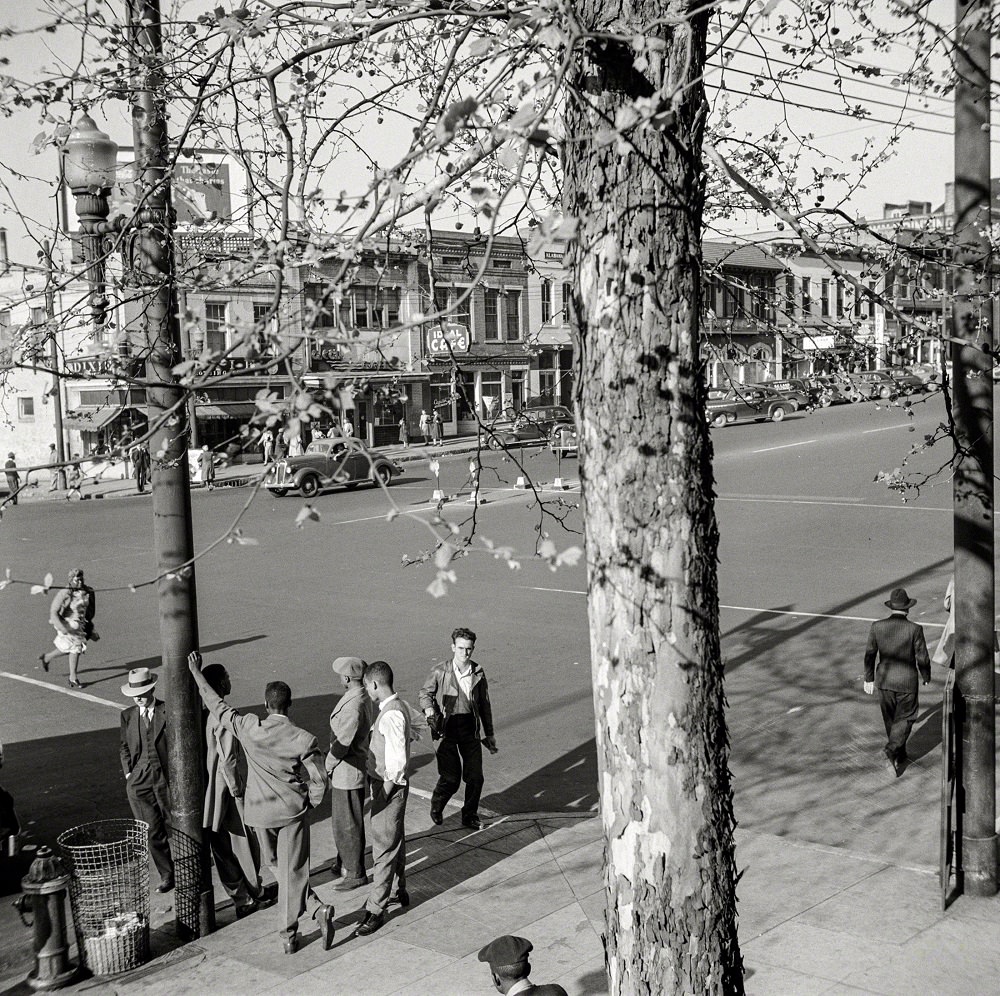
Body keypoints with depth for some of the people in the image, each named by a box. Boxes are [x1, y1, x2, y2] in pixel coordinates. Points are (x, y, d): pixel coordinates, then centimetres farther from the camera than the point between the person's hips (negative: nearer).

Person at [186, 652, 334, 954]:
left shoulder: (249, 730, -14)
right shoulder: (304, 739, -16)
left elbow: (217, 706, -2)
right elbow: (319, 781, -13)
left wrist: (196, 672, 8)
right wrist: (309, 804, 6)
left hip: (260, 811, 1)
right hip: (293, 811, -1)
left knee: (277, 866, 20)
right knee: (292, 871, 7)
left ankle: (317, 908, 16)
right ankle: (289, 934, 6)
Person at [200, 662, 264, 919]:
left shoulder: (204, 714, 3)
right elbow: (228, 759, -23)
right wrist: (237, 790, -14)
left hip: (209, 791, 8)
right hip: (227, 791, -8)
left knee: (222, 847, 12)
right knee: (244, 843, 9)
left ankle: (240, 897, 21)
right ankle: (252, 893, 22)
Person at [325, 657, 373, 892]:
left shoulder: (353, 705, -28)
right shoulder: (361, 697, 4)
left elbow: (342, 743, -25)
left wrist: (328, 765, -9)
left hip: (348, 773, -10)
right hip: (347, 772, 10)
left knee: (348, 824, 4)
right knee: (340, 820, 25)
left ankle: (355, 874, 17)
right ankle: (344, 861, 42)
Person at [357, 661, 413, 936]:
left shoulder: (392, 715, -24)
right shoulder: (398, 706, 7)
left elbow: (397, 763, -27)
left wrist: (384, 793, -20)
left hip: (389, 787, -10)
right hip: (387, 783, 10)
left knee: (384, 848, -3)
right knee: (395, 840, 23)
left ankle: (376, 909, 3)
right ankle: (399, 892, 39)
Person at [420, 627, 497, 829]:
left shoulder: (478, 673, 4)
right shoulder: (440, 671, -7)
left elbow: (484, 705, 12)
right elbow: (425, 693, 9)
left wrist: (489, 734, 15)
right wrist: (429, 711, -11)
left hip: (470, 729, 3)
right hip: (447, 729, -3)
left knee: (475, 777, 3)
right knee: (451, 778, -6)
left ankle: (470, 816, 25)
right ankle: (436, 807, 24)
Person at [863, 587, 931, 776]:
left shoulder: (877, 626, -9)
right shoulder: (915, 629, -17)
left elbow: (869, 655, -1)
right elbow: (922, 658, -11)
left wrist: (869, 679, 11)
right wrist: (926, 677, 9)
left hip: (884, 681, 3)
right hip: (907, 682, -3)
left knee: (891, 719, 19)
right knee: (905, 719, 11)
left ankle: (900, 755, 33)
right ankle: (891, 750, -8)